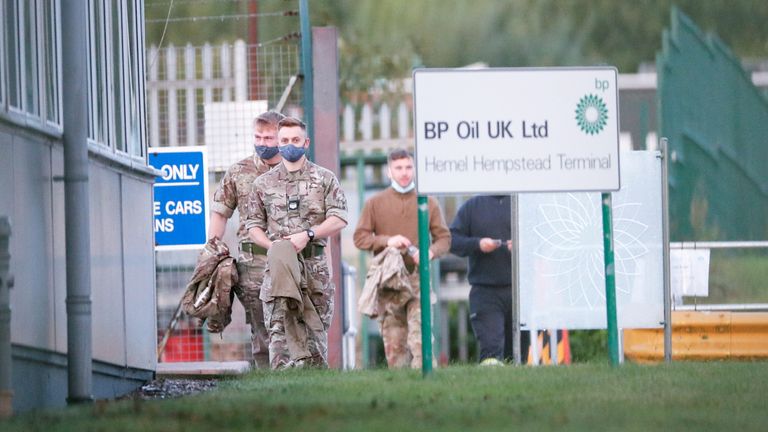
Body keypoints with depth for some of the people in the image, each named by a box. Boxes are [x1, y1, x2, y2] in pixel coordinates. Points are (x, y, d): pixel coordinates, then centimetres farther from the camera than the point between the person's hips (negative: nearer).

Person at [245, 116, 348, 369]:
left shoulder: (324, 179, 9)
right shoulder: (264, 184, 13)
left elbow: (339, 220, 0)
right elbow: (253, 225, 13)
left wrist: (308, 235, -14)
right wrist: (272, 245, -7)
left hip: (315, 263, -1)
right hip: (279, 262, 1)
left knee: (316, 328, 0)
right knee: (278, 328, -10)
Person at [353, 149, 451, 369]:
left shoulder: (428, 202, 9)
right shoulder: (375, 203, 9)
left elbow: (444, 237, 9)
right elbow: (359, 237, 6)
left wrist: (430, 252, -12)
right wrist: (387, 241, -11)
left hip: (418, 277, -1)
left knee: (420, 335, -13)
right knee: (393, 340, 0)